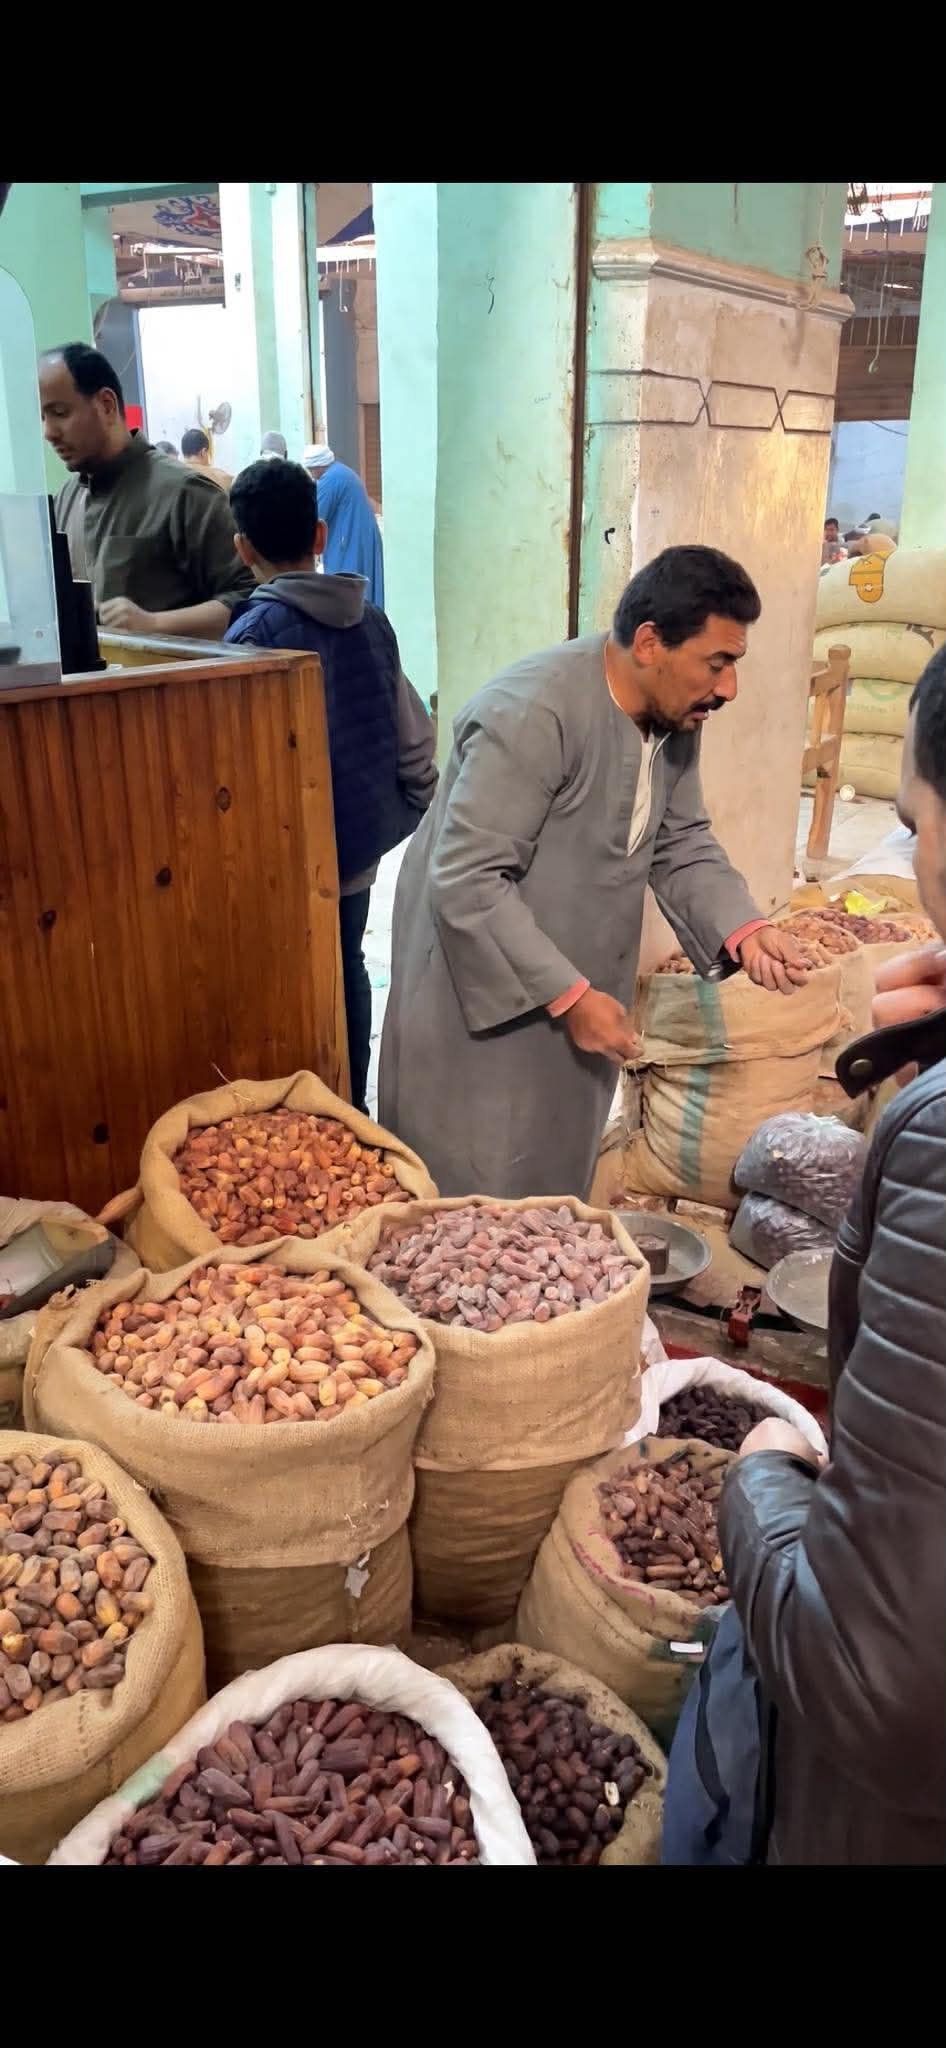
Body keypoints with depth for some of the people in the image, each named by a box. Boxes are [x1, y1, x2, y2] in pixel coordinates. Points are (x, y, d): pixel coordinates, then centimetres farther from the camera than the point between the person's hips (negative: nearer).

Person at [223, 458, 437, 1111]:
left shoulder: (256, 633, -18)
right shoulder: (369, 618, 1)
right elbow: (414, 735, 4)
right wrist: (412, 807, 17)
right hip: (360, 846, 7)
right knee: (347, 972, 19)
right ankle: (351, 1114, 32)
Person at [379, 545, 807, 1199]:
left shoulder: (675, 715, 0)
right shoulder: (534, 713, -27)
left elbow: (681, 842, 9)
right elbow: (466, 881, -28)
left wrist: (742, 928, -10)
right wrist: (569, 996, -26)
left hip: (580, 990, 8)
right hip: (484, 992, -8)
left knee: (557, 1181, 20)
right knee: (470, 1203, 5)